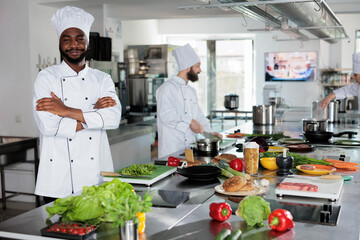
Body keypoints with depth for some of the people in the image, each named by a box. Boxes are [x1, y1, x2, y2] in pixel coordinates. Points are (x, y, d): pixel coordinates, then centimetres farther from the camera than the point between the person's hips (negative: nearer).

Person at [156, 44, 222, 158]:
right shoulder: (168, 88, -11)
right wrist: (189, 122, -21)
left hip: (190, 147, 8)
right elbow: (165, 115, -22)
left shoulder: (191, 91, 18)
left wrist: (209, 132, 10)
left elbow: (199, 116, 23)